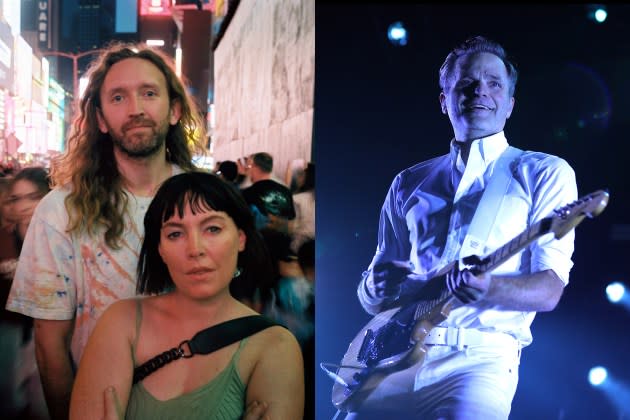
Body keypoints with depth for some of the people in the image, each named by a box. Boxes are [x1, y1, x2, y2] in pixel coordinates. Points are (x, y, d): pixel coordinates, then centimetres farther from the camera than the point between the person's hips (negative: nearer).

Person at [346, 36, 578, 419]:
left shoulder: (544, 172, 9)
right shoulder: (409, 184, 18)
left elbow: (550, 289, -1)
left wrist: (488, 288, -21)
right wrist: (377, 286, -4)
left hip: (480, 355, -3)